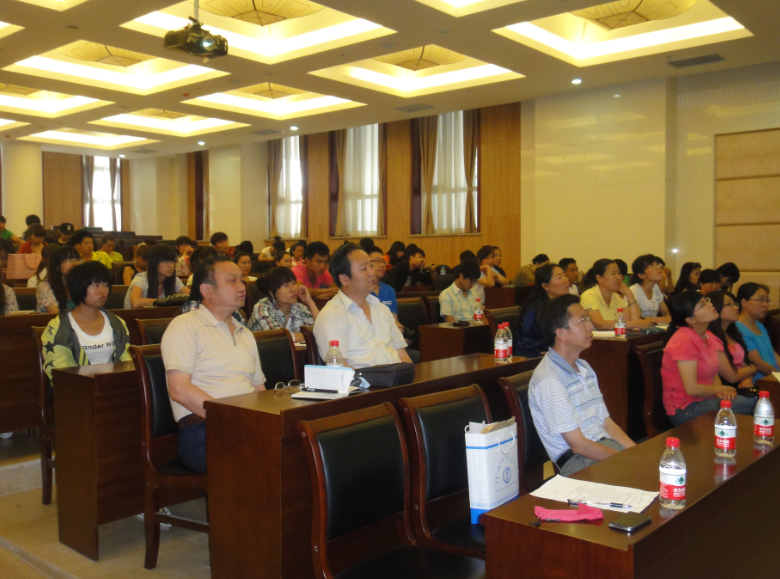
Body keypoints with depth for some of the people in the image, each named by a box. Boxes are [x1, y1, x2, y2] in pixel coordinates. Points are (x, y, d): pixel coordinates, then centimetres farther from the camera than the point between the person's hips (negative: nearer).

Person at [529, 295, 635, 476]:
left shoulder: (584, 368, 16)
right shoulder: (549, 381, -15)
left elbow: (608, 424, 16)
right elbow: (578, 445, -15)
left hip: (606, 446, 9)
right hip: (578, 463, -9)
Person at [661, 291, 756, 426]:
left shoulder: (708, 336, 7)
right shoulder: (684, 340, -20)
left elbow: (713, 371, 14)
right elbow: (692, 389, -22)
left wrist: (720, 389, -9)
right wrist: (721, 389, -6)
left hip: (704, 399, 8)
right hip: (685, 410, -8)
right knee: (751, 404, -18)